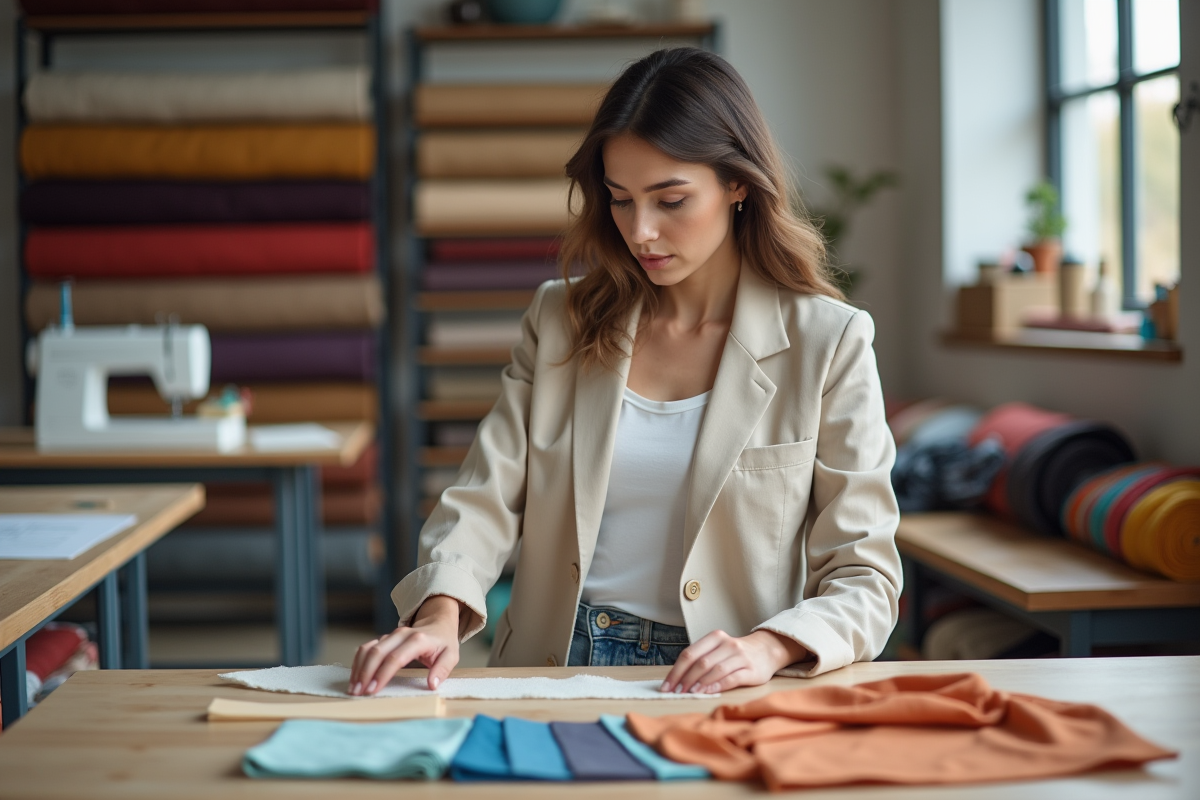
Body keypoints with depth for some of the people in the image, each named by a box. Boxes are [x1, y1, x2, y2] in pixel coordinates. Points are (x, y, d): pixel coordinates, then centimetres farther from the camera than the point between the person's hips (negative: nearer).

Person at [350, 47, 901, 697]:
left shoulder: (828, 344, 2)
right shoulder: (561, 322, 12)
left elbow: (865, 578, 1)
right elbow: (485, 498, 6)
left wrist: (767, 648, -19)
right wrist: (441, 614, -15)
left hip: (716, 694, -3)